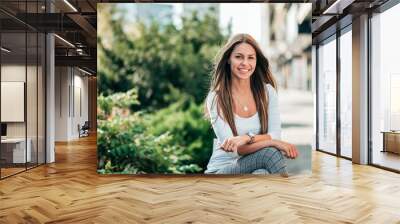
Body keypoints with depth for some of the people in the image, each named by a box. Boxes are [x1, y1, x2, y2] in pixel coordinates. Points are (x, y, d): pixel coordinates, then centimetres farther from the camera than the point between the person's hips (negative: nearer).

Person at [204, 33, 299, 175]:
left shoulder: (267, 91, 1)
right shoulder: (216, 98, -10)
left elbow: (275, 135, -7)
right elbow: (232, 149, -16)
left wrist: (247, 138, -26)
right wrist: (272, 142, -26)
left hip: (256, 163, 3)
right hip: (221, 169, -3)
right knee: (270, 152, -29)